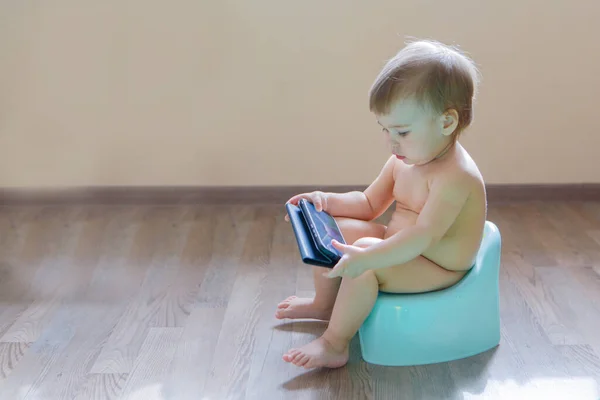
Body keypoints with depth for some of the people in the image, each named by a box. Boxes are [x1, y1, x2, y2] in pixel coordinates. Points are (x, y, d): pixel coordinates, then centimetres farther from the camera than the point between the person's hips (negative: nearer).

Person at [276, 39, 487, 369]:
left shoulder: (455, 176, -27)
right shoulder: (403, 160, 2)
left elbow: (422, 237, -36)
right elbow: (369, 204, 12)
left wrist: (365, 258, -44)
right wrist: (327, 200, -5)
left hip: (438, 269, -9)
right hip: (400, 247, 10)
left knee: (365, 259, -32)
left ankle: (335, 344, -17)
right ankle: (324, 304, 24)